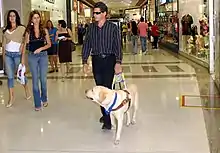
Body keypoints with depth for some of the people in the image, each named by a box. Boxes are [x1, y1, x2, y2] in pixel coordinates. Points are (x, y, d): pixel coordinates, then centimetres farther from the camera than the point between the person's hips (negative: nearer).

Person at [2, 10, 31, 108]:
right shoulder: (6, 30, 11)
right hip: (8, 55, 3)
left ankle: (26, 89, 36)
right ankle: (11, 98, 8)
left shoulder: (22, 28, -2)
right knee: (10, 76, 3)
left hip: (17, 54, -3)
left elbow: (24, 43, -6)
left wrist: (23, 57, -13)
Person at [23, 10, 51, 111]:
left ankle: (44, 99, 27)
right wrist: (28, 35, -12)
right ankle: (37, 103, 9)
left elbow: (49, 44, 2)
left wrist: (41, 48, -10)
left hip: (43, 55, 0)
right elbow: (26, 45, -1)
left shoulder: (44, 30, 3)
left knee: (43, 79, 5)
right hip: (32, 56, 0)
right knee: (35, 80, 3)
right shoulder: (29, 31, 2)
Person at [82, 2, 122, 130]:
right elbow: (87, 45, 8)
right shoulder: (91, 27, 5)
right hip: (96, 60, 4)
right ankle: (104, 113, 26)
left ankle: (108, 120, -6)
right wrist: (85, 62, 1)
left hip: (109, 60, -4)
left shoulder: (113, 27, -5)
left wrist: (118, 63, -16)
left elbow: (118, 46, -7)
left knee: (107, 88, -9)